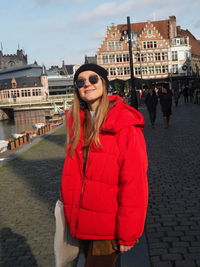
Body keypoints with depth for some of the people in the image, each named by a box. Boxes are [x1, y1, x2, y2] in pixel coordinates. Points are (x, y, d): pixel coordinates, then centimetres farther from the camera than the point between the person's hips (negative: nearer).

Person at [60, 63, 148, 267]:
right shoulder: (77, 122, 4)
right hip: (83, 223, 6)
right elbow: (71, 172, 9)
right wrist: (71, 212, 5)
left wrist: (128, 233, -15)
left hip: (109, 226, -6)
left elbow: (134, 181, -17)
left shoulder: (124, 124, -15)